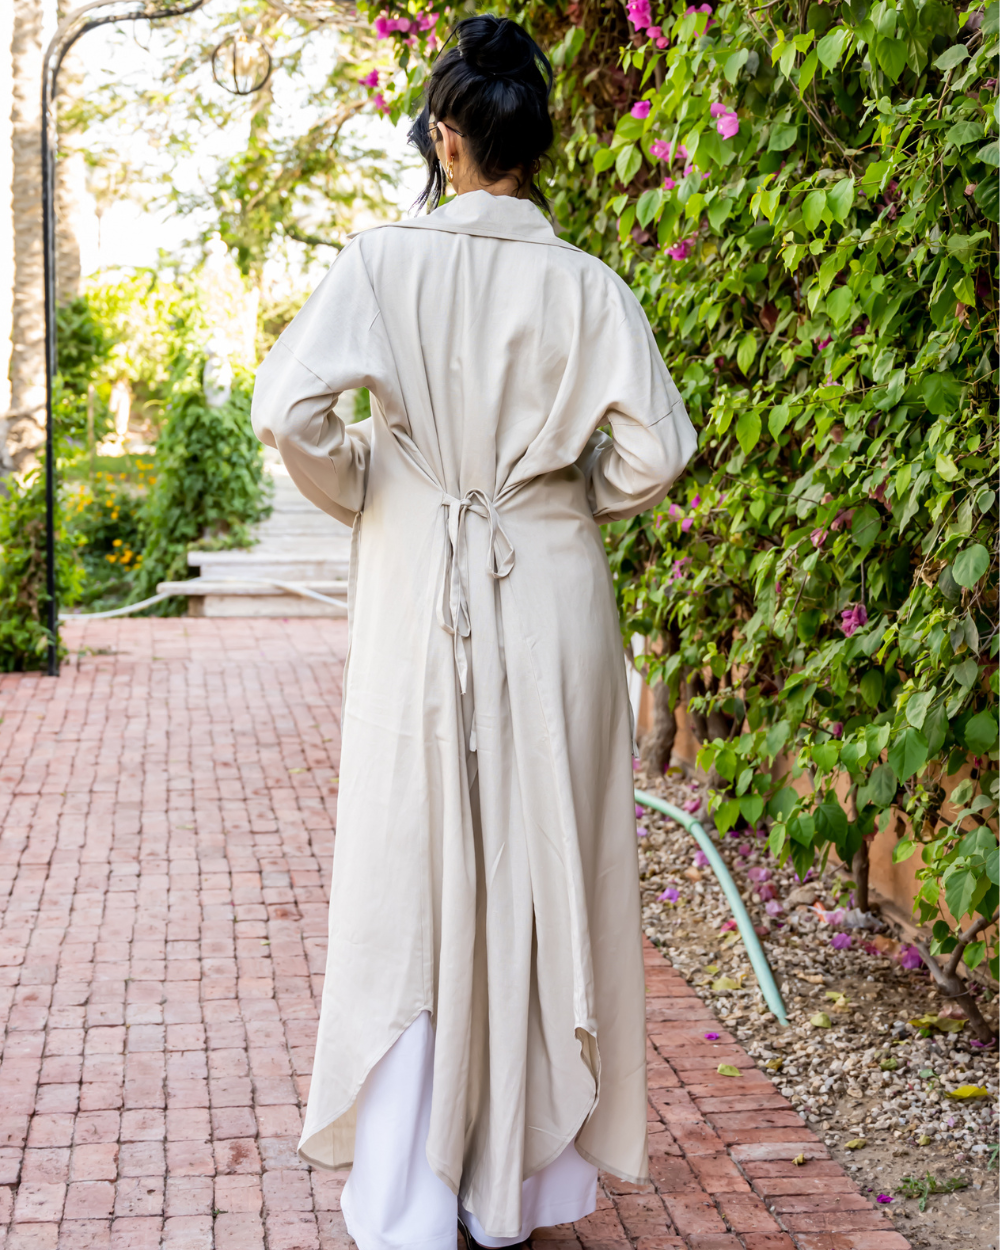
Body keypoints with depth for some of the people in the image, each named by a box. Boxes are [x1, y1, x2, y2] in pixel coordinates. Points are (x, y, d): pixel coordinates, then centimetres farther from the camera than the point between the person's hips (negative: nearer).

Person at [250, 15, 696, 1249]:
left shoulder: (384, 260, -6)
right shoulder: (586, 286, -2)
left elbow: (286, 408, -15)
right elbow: (655, 449, -9)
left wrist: (356, 493, 4)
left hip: (420, 600, -1)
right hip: (553, 599, 1)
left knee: (411, 883, 7)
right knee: (539, 881, 11)